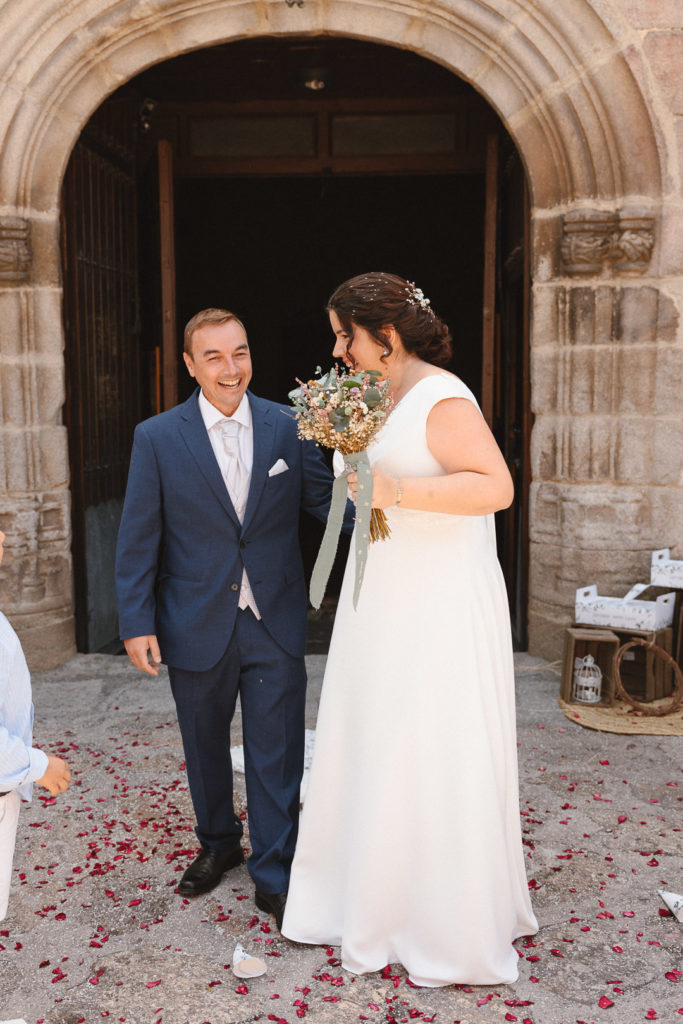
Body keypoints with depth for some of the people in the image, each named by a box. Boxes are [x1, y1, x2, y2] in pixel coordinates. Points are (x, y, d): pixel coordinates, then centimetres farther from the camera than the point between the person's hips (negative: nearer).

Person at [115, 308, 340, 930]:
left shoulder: (288, 427, -2)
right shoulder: (157, 438, -4)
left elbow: (325, 500, -2)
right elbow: (138, 539, -3)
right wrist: (136, 622, -6)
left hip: (275, 625, 0)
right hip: (197, 627, 1)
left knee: (277, 756, 5)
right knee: (205, 749, 19)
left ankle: (275, 876, 23)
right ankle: (218, 844, 44)